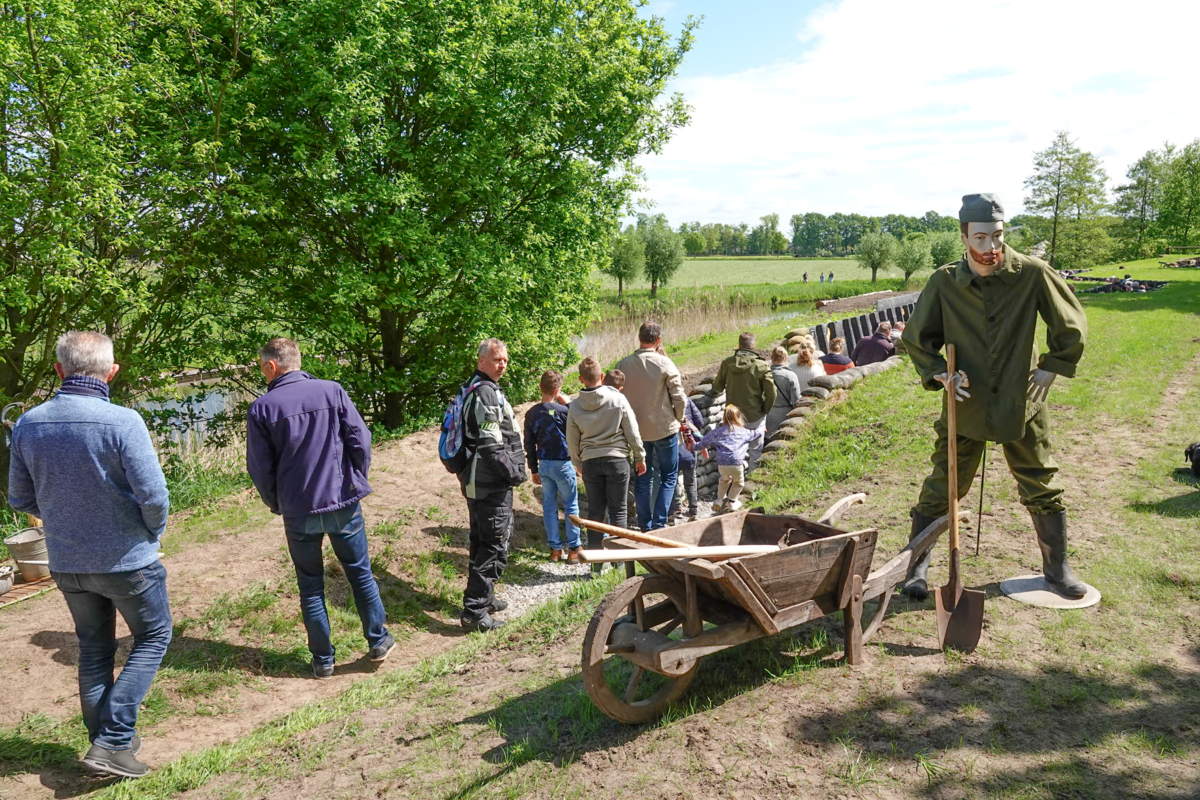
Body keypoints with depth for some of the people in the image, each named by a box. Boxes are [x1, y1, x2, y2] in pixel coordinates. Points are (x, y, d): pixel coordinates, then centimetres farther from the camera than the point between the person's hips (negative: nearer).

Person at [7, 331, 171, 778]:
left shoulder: (28, 425, -5)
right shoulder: (122, 422, -23)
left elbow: (20, 499, 5)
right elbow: (153, 495, -22)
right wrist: (153, 533, -2)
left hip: (66, 564, 5)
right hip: (126, 560, -5)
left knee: (94, 650, 20)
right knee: (153, 638, 14)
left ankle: (105, 741, 30)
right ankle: (112, 740, 5)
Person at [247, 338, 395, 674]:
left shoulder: (261, 409, -7)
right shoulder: (332, 391, -6)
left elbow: (260, 468, -3)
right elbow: (361, 441, -6)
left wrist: (276, 504, 13)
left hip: (298, 511, 0)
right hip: (344, 503, 1)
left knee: (310, 585, 14)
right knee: (360, 573, 16)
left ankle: (322, 659, 22)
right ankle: (378, 641, 25)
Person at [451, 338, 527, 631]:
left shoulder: (473, 389, 17)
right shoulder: (486, 392, -18)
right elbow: (491, 445, -24)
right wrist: (514, 473, -15)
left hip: (477, 482, 11)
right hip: (491, 485, -11)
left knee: (483, 542, 21)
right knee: (495, 547, -7)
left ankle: (483, 597, 34)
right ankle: (474, 611, -5)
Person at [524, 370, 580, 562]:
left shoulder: (531, 414, 1)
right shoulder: (563, 411, -16)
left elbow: (529, 444, 7)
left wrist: (534, 469, 15)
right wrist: (568, 402, -4)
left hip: (544, 465, 5)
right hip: (563, 464, -4)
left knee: (549, 506, 11)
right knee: (571, 506, 7)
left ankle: (555, 548, 16)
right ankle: (573, 549, 10)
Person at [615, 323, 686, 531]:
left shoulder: (623, 365, -6)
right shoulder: (664, 363, -14)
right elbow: (679, 398, -12)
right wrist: (677, 419, 7)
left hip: (636, 430, 3)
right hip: (664, 428, -3)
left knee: (642, 478, 15)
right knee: (669, 476, 11)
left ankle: (644, 526, 19)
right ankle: (659, 524, 3)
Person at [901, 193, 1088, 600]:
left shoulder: (1033, 274, -11)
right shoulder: (944, 282, -9)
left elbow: (1072, 328, 1)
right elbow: (916, 338, 3)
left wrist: (1047, 373, -3)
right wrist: (940, 375, -9)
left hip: (1022, 406, 0)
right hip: (965, 407, 0)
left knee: (1043, 491, 14)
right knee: (939, 492, 6)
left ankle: (1057, 568, 35)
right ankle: (916, 569, 21)